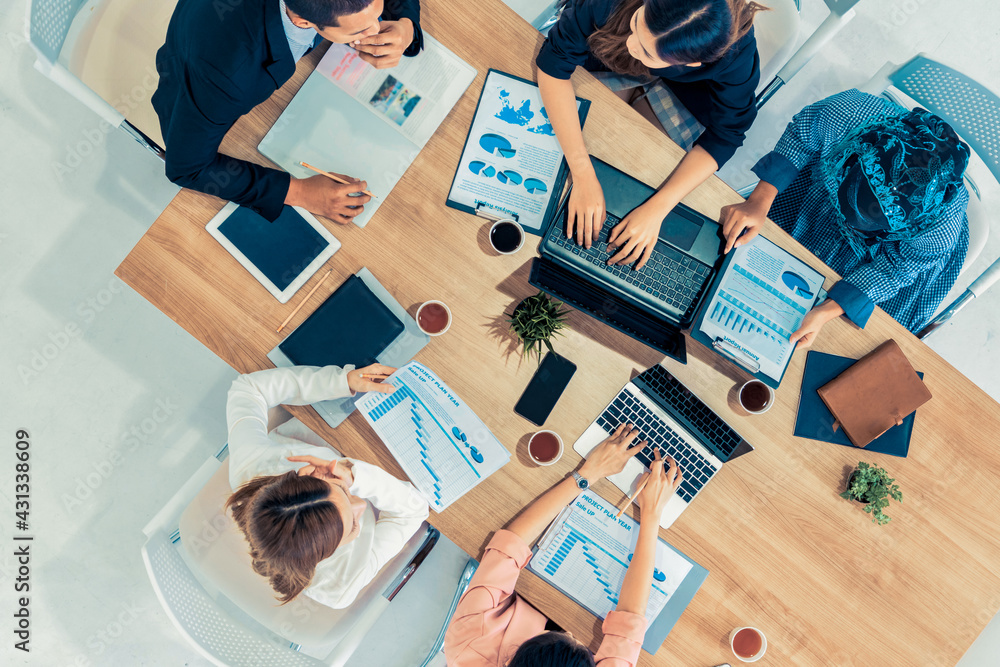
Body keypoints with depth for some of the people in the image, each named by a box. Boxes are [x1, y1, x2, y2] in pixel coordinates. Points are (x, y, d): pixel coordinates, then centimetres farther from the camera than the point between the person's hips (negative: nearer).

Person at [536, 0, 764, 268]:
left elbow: (724, 136, -28)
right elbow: (553, 63, -36)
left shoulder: (737, 54, -40)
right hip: (606, 57, 0)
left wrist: (656, 209, -38)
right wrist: (582, 173, -44)